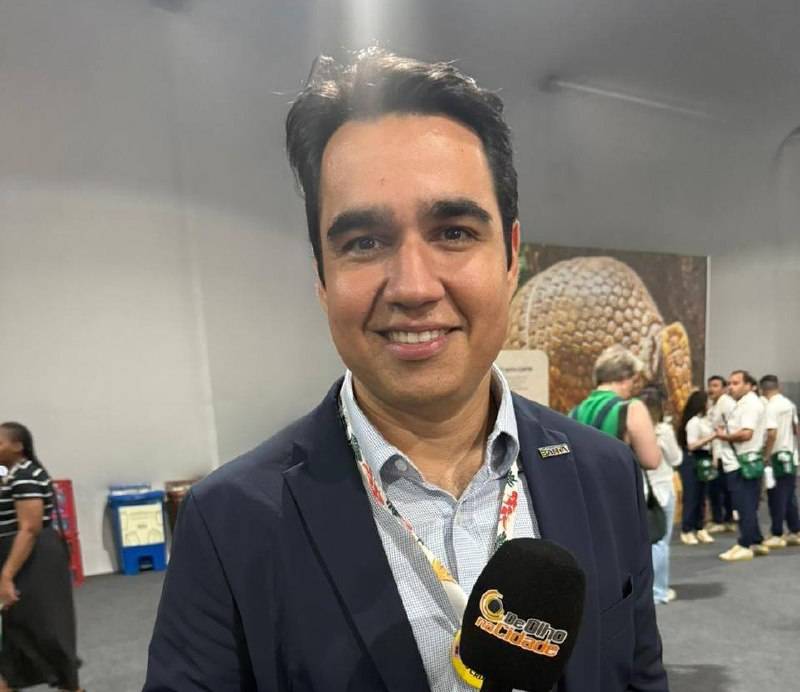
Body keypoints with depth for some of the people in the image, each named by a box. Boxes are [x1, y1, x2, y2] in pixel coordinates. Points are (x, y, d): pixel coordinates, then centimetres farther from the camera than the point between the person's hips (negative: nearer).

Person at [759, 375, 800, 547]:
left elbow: (772, 433, -24)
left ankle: (777, 535, 5)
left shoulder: (770, 407, -16)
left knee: (777, 498, -1)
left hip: (777, 456, -8)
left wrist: (765, 456, -17)